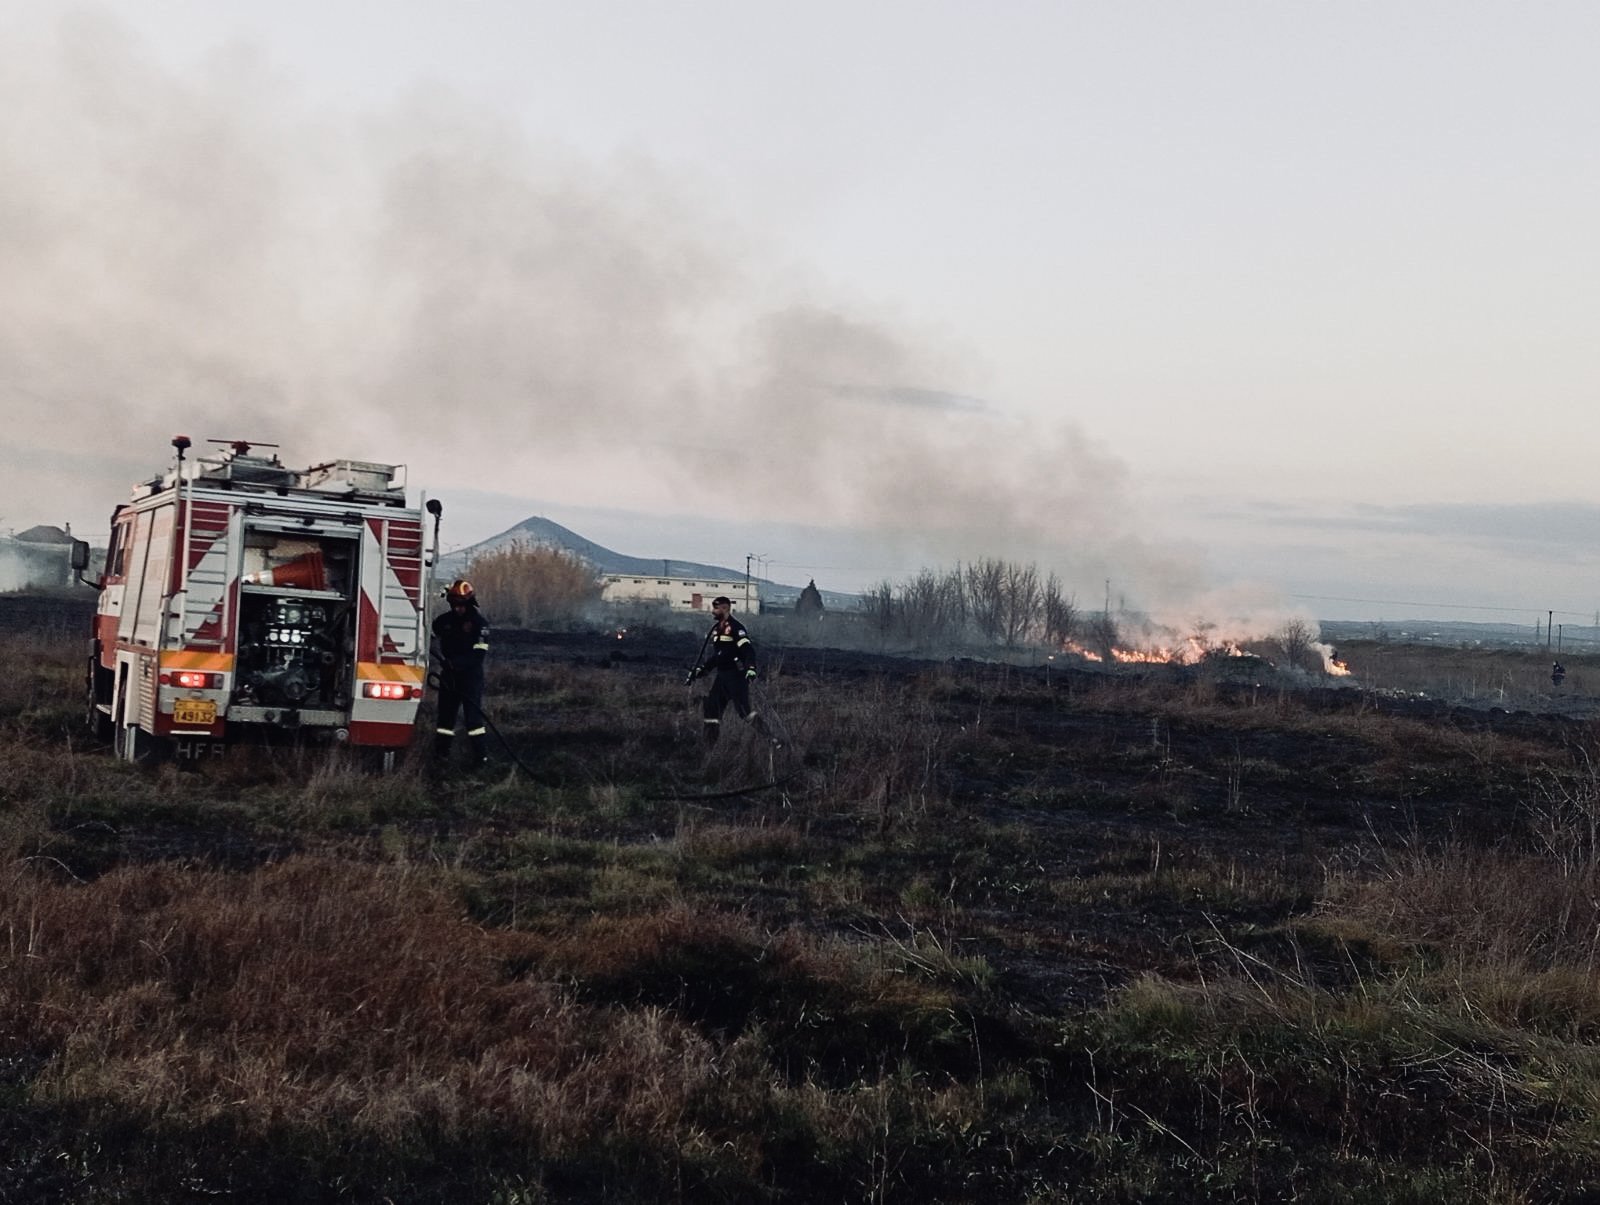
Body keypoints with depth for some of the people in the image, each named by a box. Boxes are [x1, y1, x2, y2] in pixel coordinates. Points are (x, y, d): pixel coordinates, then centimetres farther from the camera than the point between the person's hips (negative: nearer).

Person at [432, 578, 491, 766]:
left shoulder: (479, 622, -9)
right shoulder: (444, 620, 5)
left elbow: (479, 653, -17)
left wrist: (456, 662, -27)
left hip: (471, 675, -5)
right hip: (449, 675, 5)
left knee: (473, 713, -10)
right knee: (446, 711, 8)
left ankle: (480, 753, -8)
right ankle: (441, 750, 14)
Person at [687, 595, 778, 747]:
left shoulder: (735, 627, -13)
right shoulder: (716, 628, 15)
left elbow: (748, 650, -22)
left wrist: (751, 668, -36)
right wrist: (701, 669, 21)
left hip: (736, 675, -9)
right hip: (722, 675, 9)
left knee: (744, 710, -14)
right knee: (711, 708, 7)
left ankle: (771, 739, -10)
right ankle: (709, 745, 16)